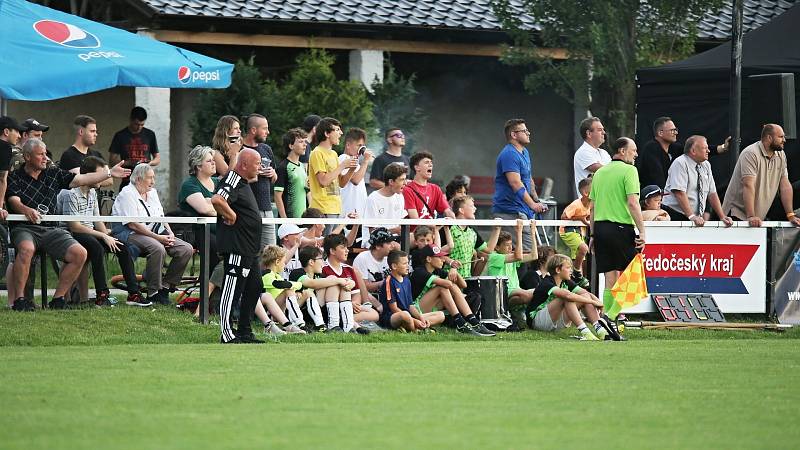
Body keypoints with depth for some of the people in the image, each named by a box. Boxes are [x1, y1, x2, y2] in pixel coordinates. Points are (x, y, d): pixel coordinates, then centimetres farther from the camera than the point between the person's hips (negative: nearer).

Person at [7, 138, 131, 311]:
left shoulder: (53, 174, 16)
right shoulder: (15, 178, 3)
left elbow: (81, 179, 17)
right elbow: (14, 202, -13)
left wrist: (110, 173, 14)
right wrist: (27, 210, -36)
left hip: (51, 230, 5)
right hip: (24, 228, -5)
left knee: (80, 253, -16)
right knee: (27, 248, -39)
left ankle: (58, 298, -6)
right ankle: (19, 299, -29)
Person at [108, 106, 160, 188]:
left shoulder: (149, 135, 9)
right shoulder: (120, 136, 4)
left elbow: (158, 159, 15)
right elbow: (112, 160, 3)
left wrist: (149, 163, -8)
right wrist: (128, 163, -14)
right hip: (127, 181, -1)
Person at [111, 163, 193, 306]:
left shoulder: (152, 192, 18)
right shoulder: (127, 194, -9)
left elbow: (162, 217, 20)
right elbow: (133, 224, -17)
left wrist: (170, 233, -2)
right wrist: (158, 237, -20)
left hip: (156, 233, 9)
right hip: (130, 234, -8)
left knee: (186, 249, -11)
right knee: (158, 249, -38)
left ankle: (165, 288, -7)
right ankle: (153, 293, -28)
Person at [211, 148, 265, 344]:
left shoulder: (243, 182, 16)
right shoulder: (233, 180, -16)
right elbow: (217, 200, -34)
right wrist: (230, 216, -20)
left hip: (250, 248, 11)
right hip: (236, 248, -11)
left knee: (254, 288, 15)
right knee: (232, 290, -6)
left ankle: (245, 332, 22)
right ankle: (227, 335, -3)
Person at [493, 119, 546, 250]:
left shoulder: (524, 152, 18)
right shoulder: (509, 154, -16)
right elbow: (516, 183, -26)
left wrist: (537, 201, 18)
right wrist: (532, 204, -31)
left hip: (522, 210, 11)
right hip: (510, 211, -10)